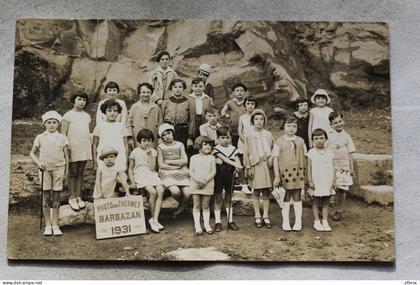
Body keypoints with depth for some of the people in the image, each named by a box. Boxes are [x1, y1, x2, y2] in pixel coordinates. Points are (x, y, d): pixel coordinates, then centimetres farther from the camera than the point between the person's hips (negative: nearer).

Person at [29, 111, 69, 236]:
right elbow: (32, 153, 9)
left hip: (58, 169, 0)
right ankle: (48, 225, 11)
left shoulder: (62, 138, 4)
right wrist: (38, 162, -8)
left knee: (56, 197, 2)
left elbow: (66, 156, 7)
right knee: (46, 197, 3)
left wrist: (66, 171, 4)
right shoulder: (40, 138, 5)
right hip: (45, 169, 0)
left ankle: (55, 225, 8)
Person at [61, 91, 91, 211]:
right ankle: (72, 198, 8)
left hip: (85, 149, 5)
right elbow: (63, 134, -5)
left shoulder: (87, 116, 13)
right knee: (72, 173, 1)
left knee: (80, 174, 9)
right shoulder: (68, 115, -3)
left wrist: (91, 146, 15)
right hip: (73, 148, -4)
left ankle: (78, 197, 15)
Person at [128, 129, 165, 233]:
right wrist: (132, 182, -5)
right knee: (153, 192, -28)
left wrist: (149, 155, -6)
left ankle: (155, 219, -25)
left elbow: (152, 168, 0)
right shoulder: (135, 152, 6)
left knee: (161, 191, -26)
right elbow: (130, 169, 8)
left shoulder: (153, 152, 12)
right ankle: (153, 218, -12)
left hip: (151, 175, 3)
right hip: (140, 175, -3)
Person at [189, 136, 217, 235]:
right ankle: (197, 226, 7)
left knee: (205, 206, 6)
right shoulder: (194, 158, 4)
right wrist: (198, 180, -17)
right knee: (196, 206, 3)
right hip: (196, 185, 0)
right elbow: (191, 172, -2)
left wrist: (205, 181, -16)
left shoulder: (211, 158, 3)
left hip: (208, 185, 0)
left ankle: (207, 225, 14)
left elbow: (213, 172, -3)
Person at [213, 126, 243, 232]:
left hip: (230, 176, 3)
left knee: (229, 198, 11)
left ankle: (230, 220, 18)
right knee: (218, 198, 3)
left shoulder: (233, 149, 6)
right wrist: (234, 164, -34)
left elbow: (237, 159, -6)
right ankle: (217, 221, 10)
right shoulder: (216, 149, -7)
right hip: (219, 175, -3)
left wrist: (239, 166, -29)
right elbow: (224, 159, -21)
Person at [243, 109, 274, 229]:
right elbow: (246, 153, 1)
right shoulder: (249, 135, 2)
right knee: (256, 192, 1)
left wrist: (271, 160, -1)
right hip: (255, 166, -2)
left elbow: (272, 150, 12)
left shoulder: (268, 135, 9)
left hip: (267, 165, 2)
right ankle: (257, 217, 10)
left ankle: (265, 216, 11)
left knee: (266, 192, 3)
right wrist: (248, 168, -5)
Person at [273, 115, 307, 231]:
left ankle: (298, 222, 16)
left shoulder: (300, 141, 9)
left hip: (298, 173, 2)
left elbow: (304, 158, 12)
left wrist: (306, 173, 8)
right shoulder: (279, 141, 1)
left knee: (297, 197, 7)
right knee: (286, 198, 5)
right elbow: (275, 159, -1)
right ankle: (285, 222, 15)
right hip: (285, 173, -2)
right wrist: (276, 176, -6)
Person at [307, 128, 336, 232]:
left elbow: (332, 168, 7)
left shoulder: (329, 153, 5)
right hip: (316, 183, -2)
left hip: (327, 182, 3)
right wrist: (310, 183, -7)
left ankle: (325, 222, 15)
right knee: (316, 202, 5)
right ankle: (316, 222, 13)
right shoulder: (311, 153, -2)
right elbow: (309, 168, -3)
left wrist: (333, 182, 3)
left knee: (326, 202, 8)